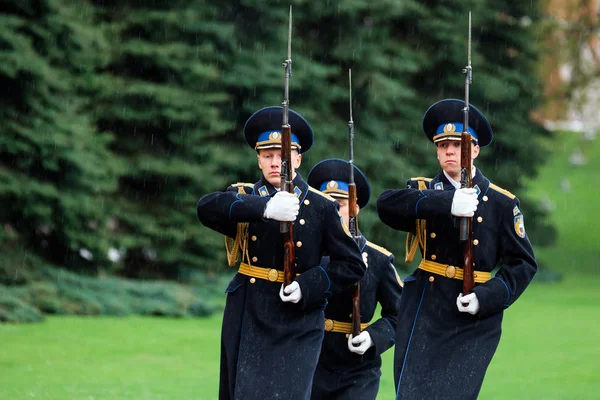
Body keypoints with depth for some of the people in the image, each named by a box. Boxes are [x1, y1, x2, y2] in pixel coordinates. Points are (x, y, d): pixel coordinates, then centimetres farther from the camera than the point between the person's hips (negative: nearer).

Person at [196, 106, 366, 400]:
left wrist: (308, 287, -16)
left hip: (297, 327, -2)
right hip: (247, 320, 2)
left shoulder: (322, 208, 1)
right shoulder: (244, 198, 4)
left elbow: (352, 265, 0)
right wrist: (264, 208, -35)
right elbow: (208, 208, -20)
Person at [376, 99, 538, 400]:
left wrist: (486, 298, -15)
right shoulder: (424, 193, 6)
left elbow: (523, 264, 2)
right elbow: (387, 204, -18)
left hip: (474, 321, -2)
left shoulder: (501, 203, 2)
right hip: (424, 315, 2)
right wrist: (445, 203, -32)